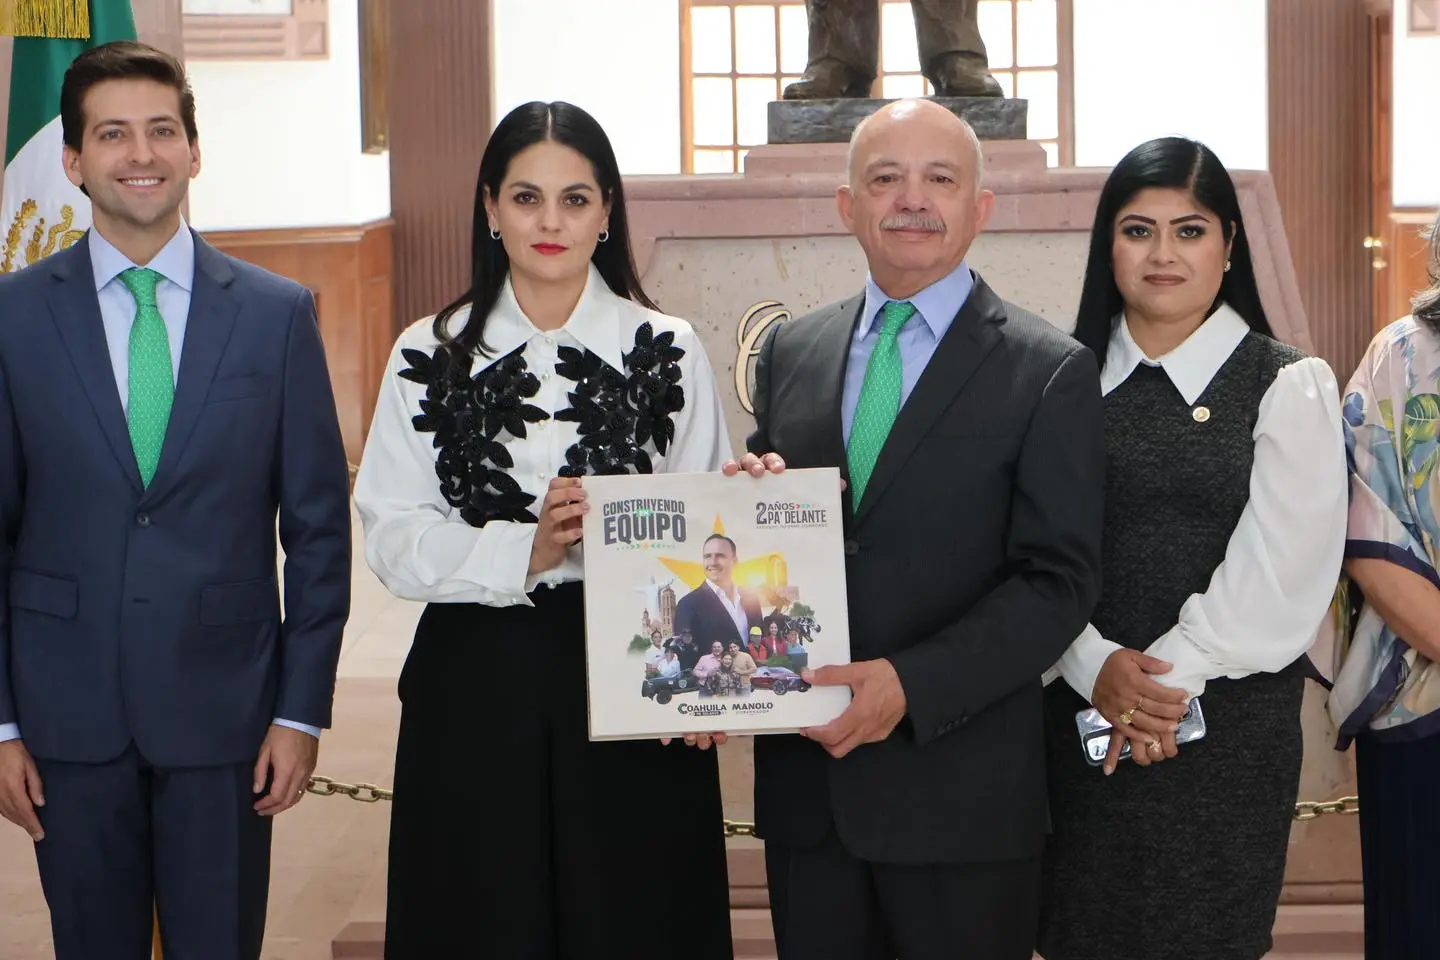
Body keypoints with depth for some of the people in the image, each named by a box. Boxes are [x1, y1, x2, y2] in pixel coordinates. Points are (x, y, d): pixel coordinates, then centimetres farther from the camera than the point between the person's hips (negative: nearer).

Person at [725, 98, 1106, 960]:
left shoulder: (1050, 371, -4)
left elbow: (1058, 582, -9)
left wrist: (911, 685, -20)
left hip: (961, 791, -4)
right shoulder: (790, 353, 11)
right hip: (807, 782, 4)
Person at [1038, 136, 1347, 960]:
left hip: (1228, 718, -2)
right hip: (1078, 709, 2)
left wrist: (1170, 679, -13)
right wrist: (1096, 667, -13)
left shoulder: (1289, 387, 1)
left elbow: (1282, 572, -8)